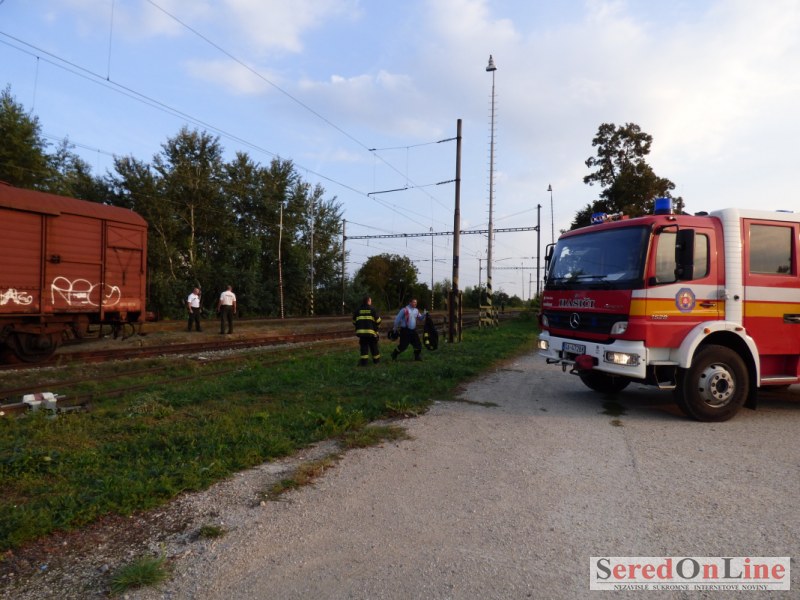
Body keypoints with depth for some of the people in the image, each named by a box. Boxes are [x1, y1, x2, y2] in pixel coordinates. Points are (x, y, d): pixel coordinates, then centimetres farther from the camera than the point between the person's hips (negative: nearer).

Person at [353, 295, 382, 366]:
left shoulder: (358, 310, 5)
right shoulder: (372, 310, -3)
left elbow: (354, 321, 10)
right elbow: (378, 320, -2)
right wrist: (376, 327, 18)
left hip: (361, 331, 2)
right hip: (371, 331, -2)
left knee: (363, 346, 6)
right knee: (374, 346, 12)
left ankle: (364, 361, -4)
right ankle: (376, 360, 23)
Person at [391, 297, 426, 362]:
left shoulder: (416, 310, 8)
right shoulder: (405, 310, -12)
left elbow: (420, 318, 13)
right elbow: (397, 319, -7)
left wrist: (424, 315, -7)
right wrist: (396, 328, -2)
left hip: (413, 330, 6)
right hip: (405, 330, -6)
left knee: (417, 344, 4)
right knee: (403, 345, -3)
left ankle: (417, 356, 19)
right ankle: (394, 354, 17)